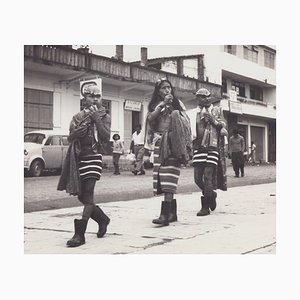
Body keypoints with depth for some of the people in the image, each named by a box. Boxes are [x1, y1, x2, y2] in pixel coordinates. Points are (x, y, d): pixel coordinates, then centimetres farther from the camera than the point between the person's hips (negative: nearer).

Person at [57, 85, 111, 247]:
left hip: (93, 156, -4)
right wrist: (86, 121, -10)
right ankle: (103, 219, 32)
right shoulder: (78, 117, 14)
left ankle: (80, 234, -12)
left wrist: (96, 119, -12)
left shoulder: (104, 117, 6)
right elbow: (71, 136, 2)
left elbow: (106, 137, -9)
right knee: (81, 196, 9)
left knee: (87, 194, -12)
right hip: (77, 158, 5)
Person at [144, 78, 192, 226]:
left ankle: (165, 214, -19)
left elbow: (185, 123, 6)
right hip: (159, 144, 4)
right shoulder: (155, 105, 16)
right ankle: (172, 212, 11)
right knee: (162, 179, 2)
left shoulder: (177, 103, 10)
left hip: (172, 143, -3)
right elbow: (150, 118, -4)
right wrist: (162, 105, -10)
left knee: (169, 178, -13)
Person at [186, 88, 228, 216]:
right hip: (199, 148, 2)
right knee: (198, 178, 2)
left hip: (213, 147, -2)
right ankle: (211, 194, 30)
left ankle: (205, 207, -1)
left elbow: (223, 125, 7)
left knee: (208, 176, -9)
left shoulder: (217, 110, 12)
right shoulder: (193, 113, 11)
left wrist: (214, 121, -10)